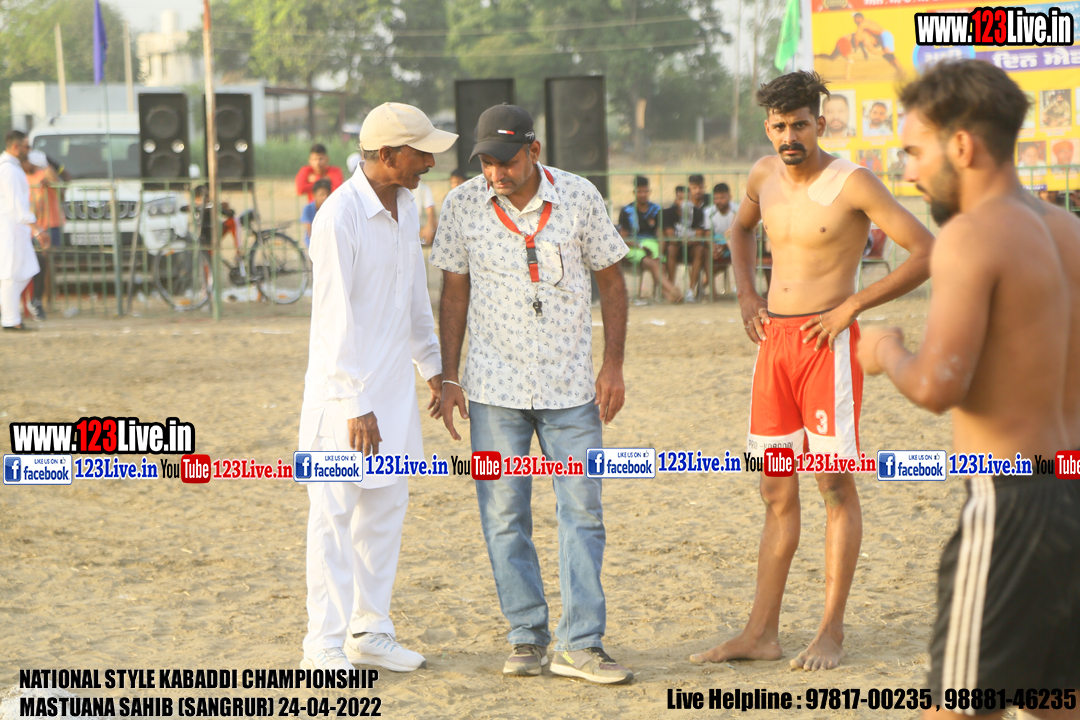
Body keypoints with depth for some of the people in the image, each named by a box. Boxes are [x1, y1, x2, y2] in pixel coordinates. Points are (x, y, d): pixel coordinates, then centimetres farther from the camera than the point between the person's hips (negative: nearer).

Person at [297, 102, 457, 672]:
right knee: (335, 512, -2)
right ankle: (325, 642, 4)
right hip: (343, 389, -8)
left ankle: (370, 631, 21)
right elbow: (335, 319, -20)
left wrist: (434, 367, 20)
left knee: (386, 506, 12)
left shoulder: (406, 208, 7)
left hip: (393, 385, 8)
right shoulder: (338, 217, -19)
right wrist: (356, 406, -20)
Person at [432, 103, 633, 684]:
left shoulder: (579, 197, -3)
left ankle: (579, 643, 1)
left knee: (583, 511, -3)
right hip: (494, 386, 0)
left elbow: (610, 280, 6)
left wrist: (613, 364, -1)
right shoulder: (463, 206, -2)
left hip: (569, 385, 0)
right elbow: (455, 293, 6)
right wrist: (448, 377, 3)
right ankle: (527, 637, 12)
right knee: (504, 516, 2)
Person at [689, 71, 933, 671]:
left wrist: (852, 306, -14)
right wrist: (747, 294, 15)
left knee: (835, 485, -2)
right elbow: (742, 229, 31)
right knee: (777, 491, 8)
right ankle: (762, 632, 11)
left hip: (827, 341, -6)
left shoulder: (853, 183, -11)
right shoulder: (764, 176, 8)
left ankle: (832, 633, 3)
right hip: (774, 339, 6)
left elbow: (927, 251, -14)